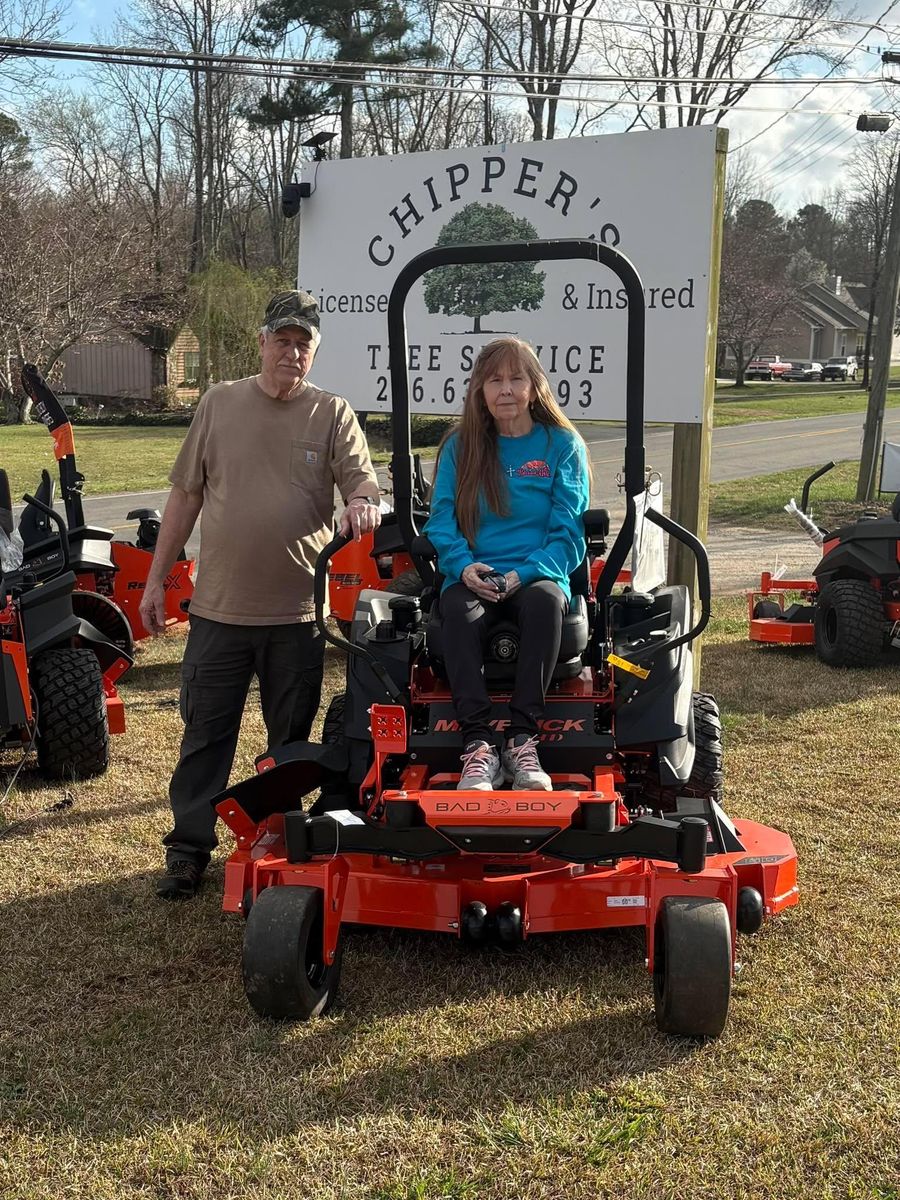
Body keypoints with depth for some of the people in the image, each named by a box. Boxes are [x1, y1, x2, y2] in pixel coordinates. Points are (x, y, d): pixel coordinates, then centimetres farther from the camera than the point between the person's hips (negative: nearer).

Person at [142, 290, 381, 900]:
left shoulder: (333, 414, 2)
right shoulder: (220, 403, 5)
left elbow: (362, 479, -7)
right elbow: (185, 495, 8)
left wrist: (362, 504, -33)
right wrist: (157, 578, 8)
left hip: (298, 611, -1)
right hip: (219, 607, 1)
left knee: (293, 739, 12)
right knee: (206, 734, 8)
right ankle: (190, 846, 22)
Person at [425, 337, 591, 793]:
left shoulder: (563, 446, 7)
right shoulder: (459, 447, 12)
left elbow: (567, 532, 1)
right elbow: (441, 520, 5)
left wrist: (523, 574, -16)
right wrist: (464, 567, -16)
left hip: (537, 576, -1)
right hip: (472, 579, 1)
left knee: (544, 599, -36)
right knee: (458, 607, -34)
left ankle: (523, 739, -35)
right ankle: (478, 745, -38)